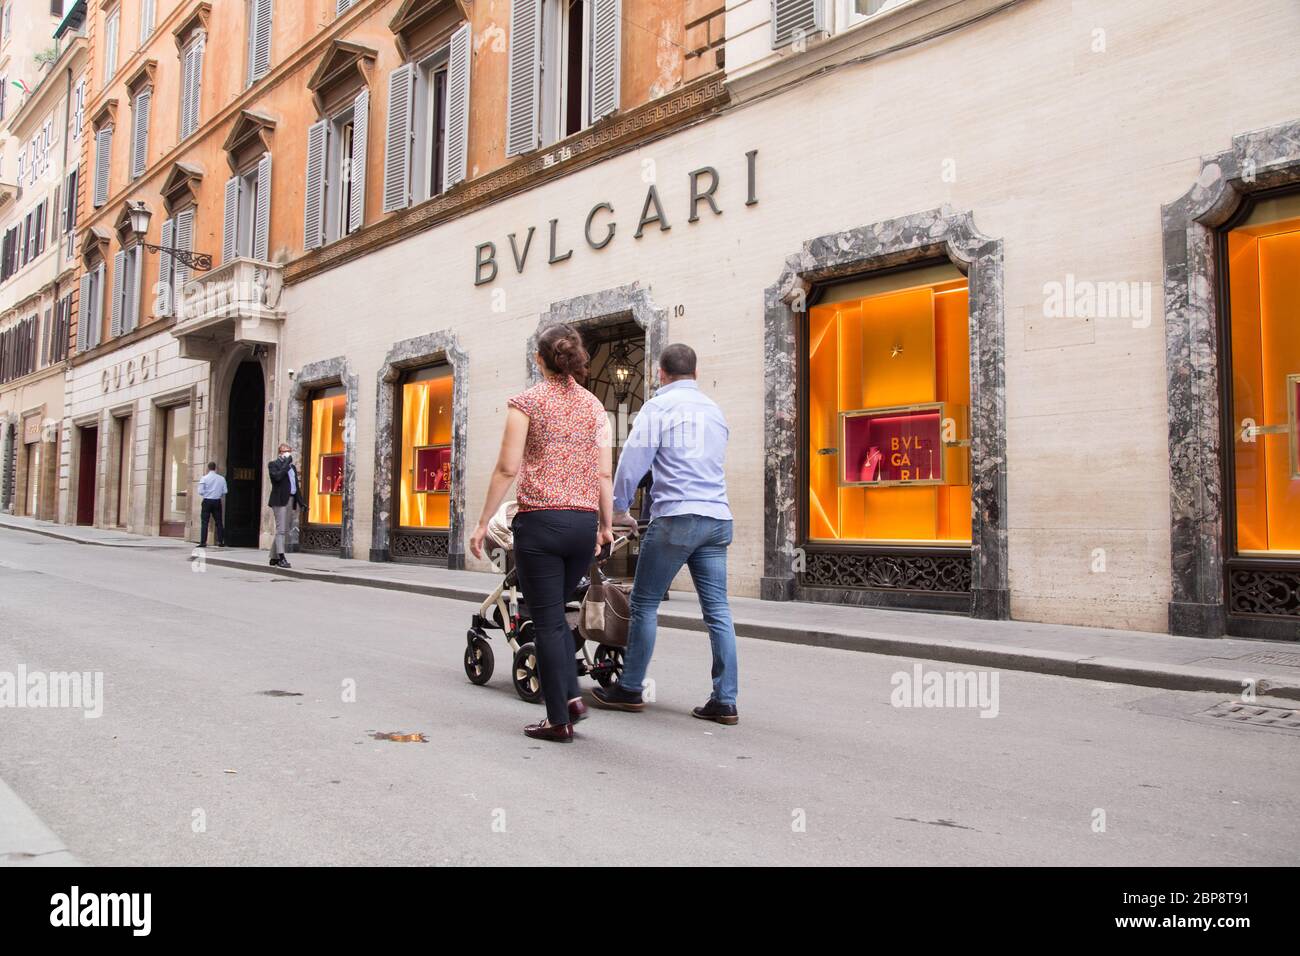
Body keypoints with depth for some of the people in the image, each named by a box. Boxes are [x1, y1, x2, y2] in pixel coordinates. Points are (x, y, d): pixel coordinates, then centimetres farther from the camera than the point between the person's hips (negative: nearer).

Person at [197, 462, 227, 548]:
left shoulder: (204, 478, -7)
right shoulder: (221, 479, -1)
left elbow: (201, 492, -9)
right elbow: (224, 492, 0)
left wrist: (206, 494, 12)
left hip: (207, 501, -2)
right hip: (217, 502, 2)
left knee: (204, 522, 1)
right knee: (218, 522, 9)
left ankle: (203, 542, -4)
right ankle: (221, 542, 9)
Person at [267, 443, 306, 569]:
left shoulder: (292, 467, 20)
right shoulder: (273, 464, -1)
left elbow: (296, 485, 20)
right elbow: (278, 477, -21)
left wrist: (301, 501, 14)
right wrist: (286, 463, -16)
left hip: (290, 500, 8)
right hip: (280, 500, -8)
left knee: (283, 529, 11)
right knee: (281, 529, -10)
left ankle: (274, 558, 19)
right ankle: (281, 558, -12)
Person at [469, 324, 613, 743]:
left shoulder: (527, 402, -2)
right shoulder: (593, 405, 9)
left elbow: (507, 468, -7)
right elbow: (604, 473, 6)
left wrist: (483, 522, -1)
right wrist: (606, 524, 15)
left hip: (540, 520, -4)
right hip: (584, 522, 4)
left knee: (547, 619, 3)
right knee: (555, 614, 21)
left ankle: (558, 720, 7)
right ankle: (572, 696, 12)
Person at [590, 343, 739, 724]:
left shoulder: (659, 406, -1)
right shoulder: (715, 410, 20)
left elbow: (633, 460, -5)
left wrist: (620, 509, 7)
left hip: (676, 517, -6)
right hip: (718, 518, 6)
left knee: (644, 603, 5)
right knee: (717, 609, 4)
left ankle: (630, 689, 12)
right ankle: (725, 701, 4)